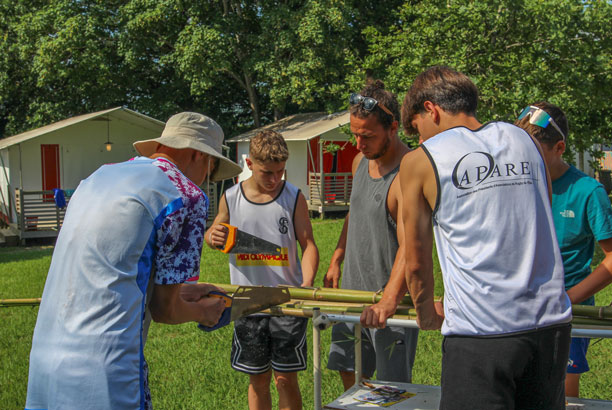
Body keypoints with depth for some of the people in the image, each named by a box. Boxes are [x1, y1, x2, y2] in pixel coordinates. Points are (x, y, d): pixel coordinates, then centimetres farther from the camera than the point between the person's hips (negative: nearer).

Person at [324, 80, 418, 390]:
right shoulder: (361, 161, 4)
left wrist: (388, 301, -45)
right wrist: (336, 259, 18)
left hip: (391, 297, -8)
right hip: (352, 289, 8)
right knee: (349, 372, 18)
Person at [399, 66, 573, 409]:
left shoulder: (420, 161, 0)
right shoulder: (523, 140, 12)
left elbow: (417, 263, 5)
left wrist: (428, 317, 23)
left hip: (480, 332, -5)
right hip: (551, 322, 5)